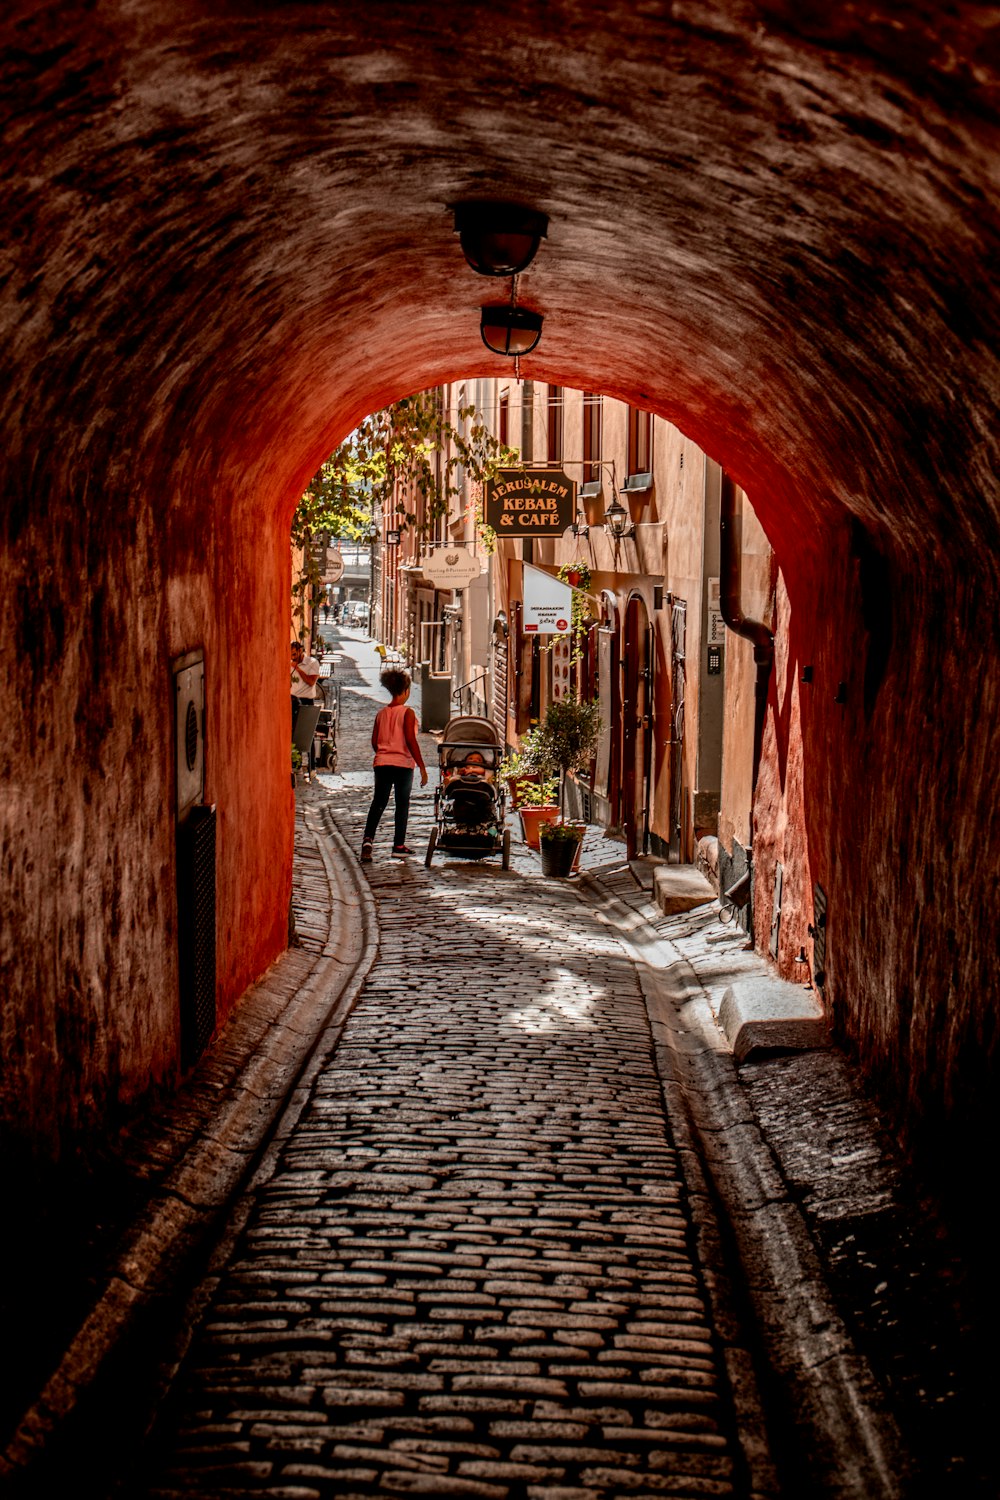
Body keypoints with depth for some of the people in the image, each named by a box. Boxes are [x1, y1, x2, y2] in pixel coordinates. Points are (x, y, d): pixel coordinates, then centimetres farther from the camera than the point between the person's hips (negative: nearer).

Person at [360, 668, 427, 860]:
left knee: (378, 802, 8)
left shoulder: (381, 713, 6)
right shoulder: (407, 713, -10)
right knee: (402, 804, 8)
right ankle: (398, 845, 12)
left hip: (382, 763, 4)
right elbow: (411, 741, -16)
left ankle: (368, 839, -11)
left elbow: (374, 741, 9)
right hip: (403, 763, -4)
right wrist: (422, 767, -13)